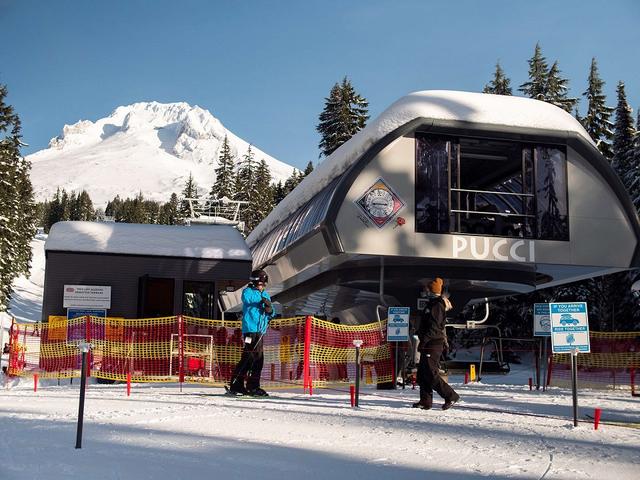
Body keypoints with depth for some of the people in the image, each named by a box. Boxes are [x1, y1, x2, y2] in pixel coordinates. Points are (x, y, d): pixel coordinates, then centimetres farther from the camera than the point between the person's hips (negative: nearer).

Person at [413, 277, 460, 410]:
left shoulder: (437, 306, -15)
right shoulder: (432, 304, 18)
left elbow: (434, 327, -22)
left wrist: (423, 341, -21)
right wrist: (423, 341, 22)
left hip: (433, 344, -10)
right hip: (430, 344, 10)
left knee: (431, 374, -10)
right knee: (422, 373, 11)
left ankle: (451, 396, -4)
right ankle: (426, 401, 14)